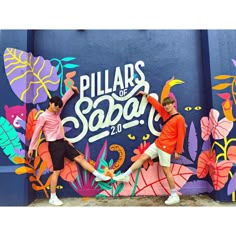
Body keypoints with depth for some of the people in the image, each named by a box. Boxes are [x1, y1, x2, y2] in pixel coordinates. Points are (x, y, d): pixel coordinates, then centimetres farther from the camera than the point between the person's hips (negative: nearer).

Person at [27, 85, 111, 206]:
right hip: (54, 145, -7)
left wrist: (71, 90, 21)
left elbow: (63, 100, 23)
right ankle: (53, 198, 10)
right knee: (57, 171, -3)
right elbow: (36, 132, -4)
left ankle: (99, 176, 6)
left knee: (80, 157, 2)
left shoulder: (56, 113, 13)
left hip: (63, 142, 7)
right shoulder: (43, 116, -7)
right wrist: (31, 147, -2)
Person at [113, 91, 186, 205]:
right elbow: (156, 104, 20)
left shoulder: (179, 118, -11)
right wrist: (146, 95, 24)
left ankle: (174, 196, 9)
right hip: (157, 143, 8)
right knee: (143, 157, 6)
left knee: (166, 170, -3)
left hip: (166, 147, -8)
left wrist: (178, 151, -12)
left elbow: (181, 136, -12)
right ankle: (126, 175, 14)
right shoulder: (166, 114, 11)